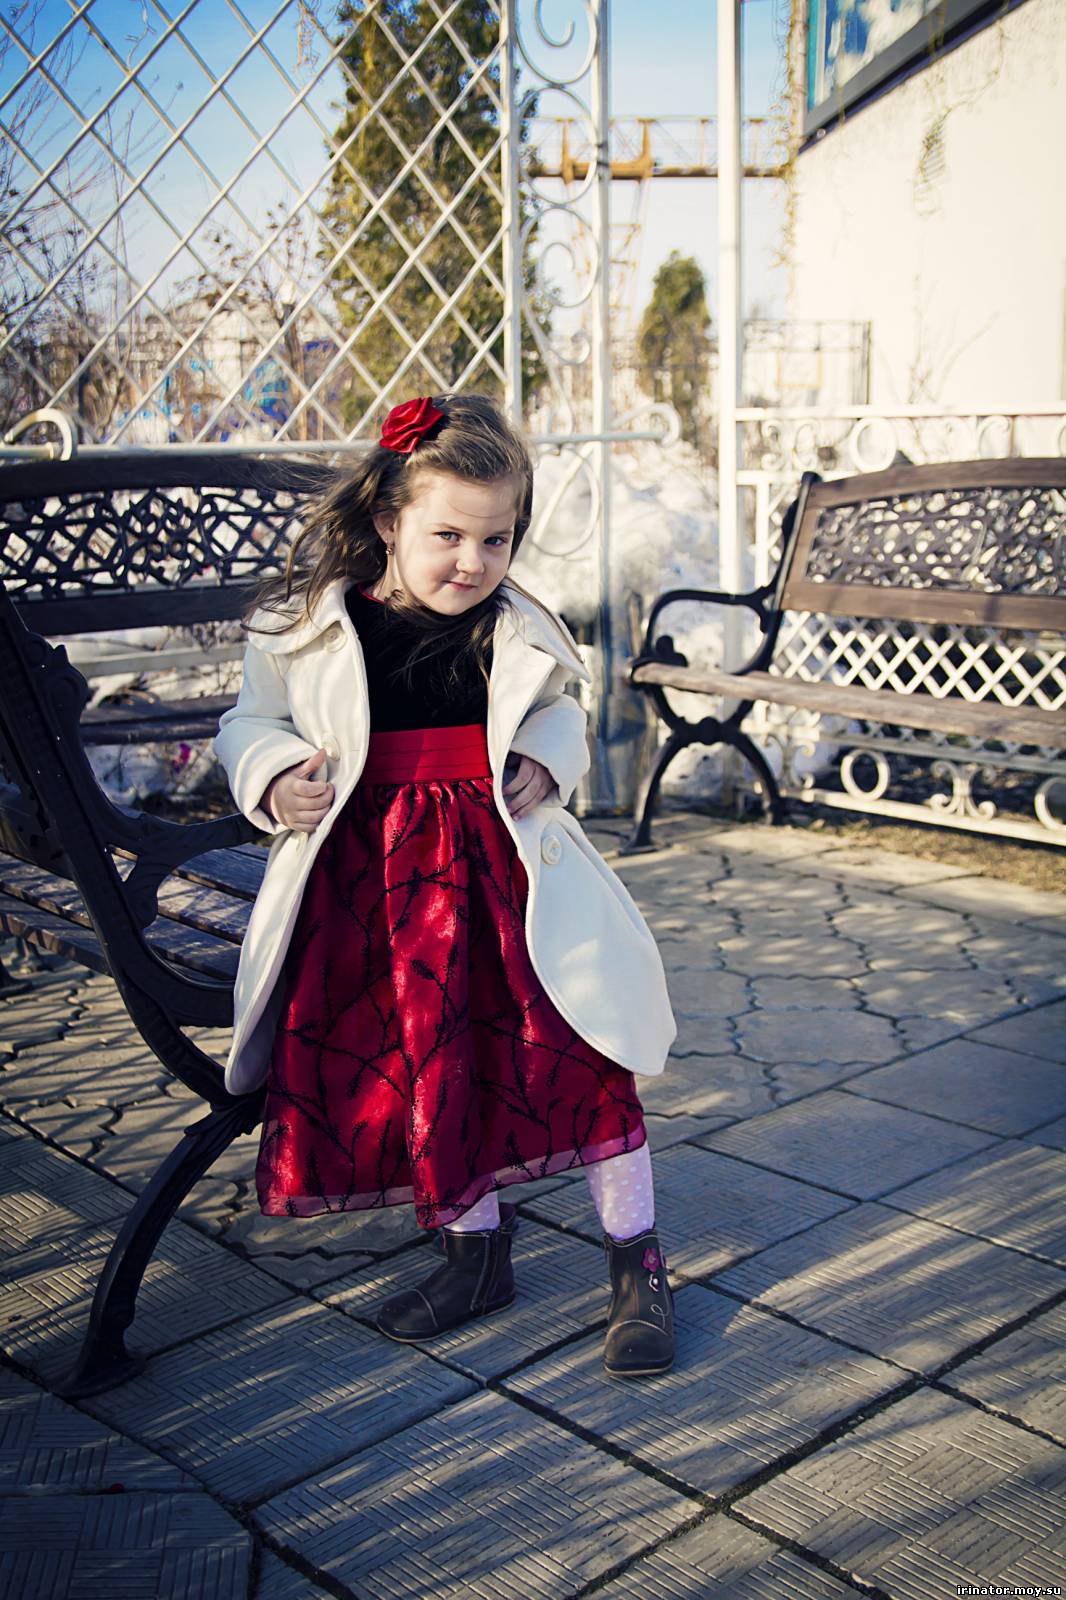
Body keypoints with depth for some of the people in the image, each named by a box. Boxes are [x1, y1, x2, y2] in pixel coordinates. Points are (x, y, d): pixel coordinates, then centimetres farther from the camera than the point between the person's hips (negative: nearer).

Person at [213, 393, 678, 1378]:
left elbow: (556, 715, 18)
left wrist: (549, 761, -3)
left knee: (573, 1047, -6)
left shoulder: (517, 632, 1)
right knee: (421, 1060, 4)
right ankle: (477, 1249, 28)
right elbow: (254, 722, 10)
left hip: (503, 859, 0)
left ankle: (638, 1263, 11)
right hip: (365, 873, 1)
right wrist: (273, 779, -10)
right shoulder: (306, 625, -3)